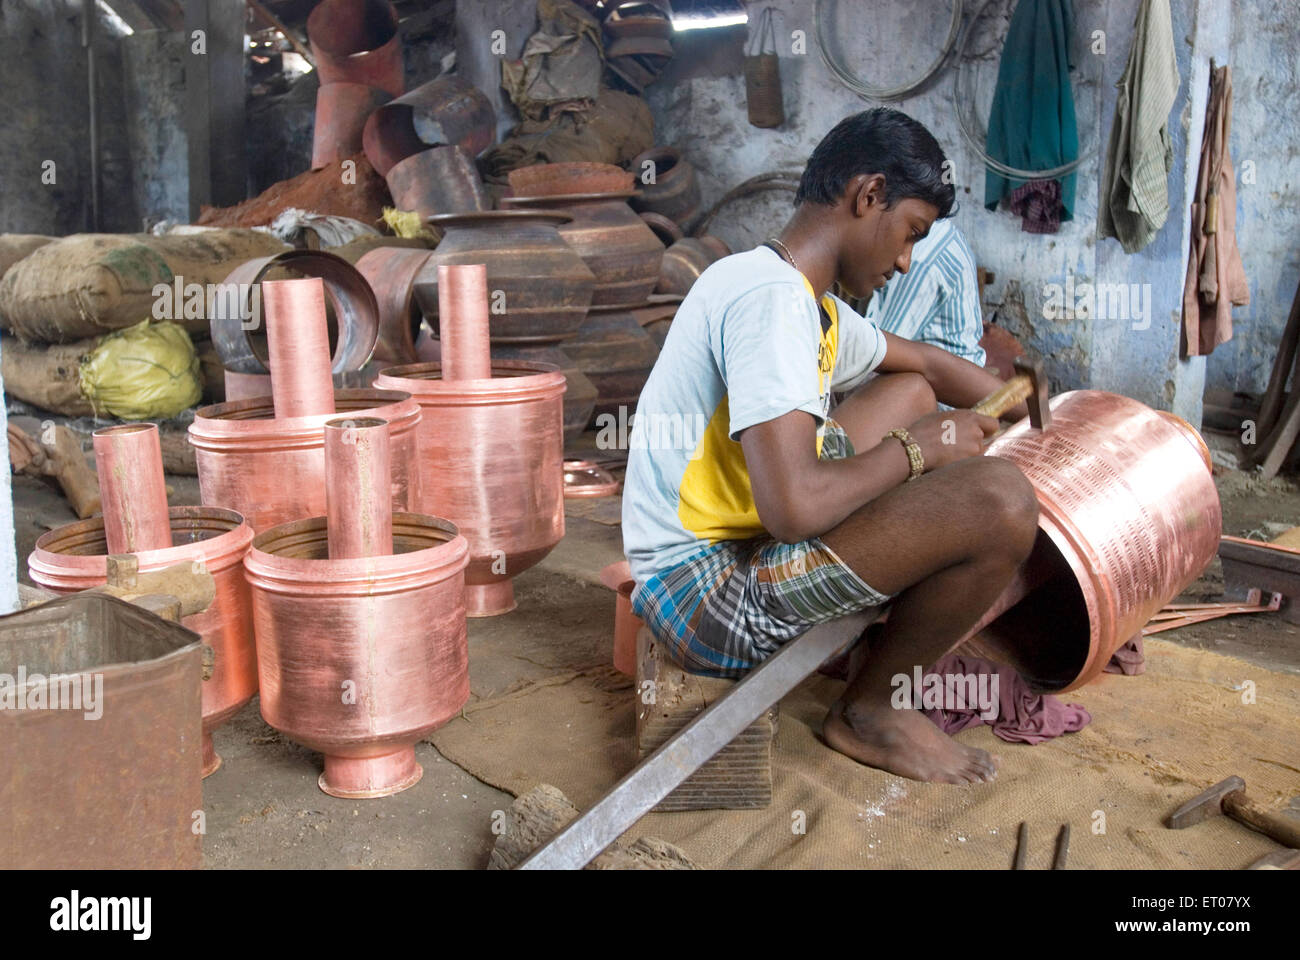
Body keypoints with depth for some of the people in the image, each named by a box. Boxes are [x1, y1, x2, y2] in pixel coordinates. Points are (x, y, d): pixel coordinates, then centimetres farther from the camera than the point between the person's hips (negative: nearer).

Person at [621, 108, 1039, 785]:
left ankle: (943, 660, 21)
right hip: (706, 594, -10)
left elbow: (928, 366, 29)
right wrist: (916, 449, -13)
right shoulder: (770, 297, -19)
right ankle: (867, 709, 3)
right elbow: (794, 507, -30)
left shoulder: (813, 305, 12)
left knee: (911, 395, 21)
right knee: (1000, 499, -22)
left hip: (747, 544, 10)